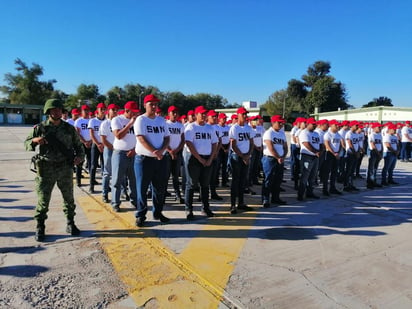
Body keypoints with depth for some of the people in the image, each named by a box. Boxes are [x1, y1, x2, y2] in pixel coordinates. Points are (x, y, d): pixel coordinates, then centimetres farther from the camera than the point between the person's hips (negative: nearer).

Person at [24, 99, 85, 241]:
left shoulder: (69, 128, 4)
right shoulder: (40, 128, 0)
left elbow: (78, 145, 11)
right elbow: (27, 144, 5)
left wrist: (80, 156, -9)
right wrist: (34, 140, -18)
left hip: (65, 168, 2)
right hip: (46, 168, -1)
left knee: (69, 198, 10)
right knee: (43, 199, 3)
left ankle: (70, 224, 26)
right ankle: (40, 228, 18)